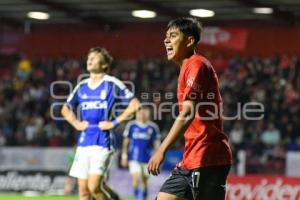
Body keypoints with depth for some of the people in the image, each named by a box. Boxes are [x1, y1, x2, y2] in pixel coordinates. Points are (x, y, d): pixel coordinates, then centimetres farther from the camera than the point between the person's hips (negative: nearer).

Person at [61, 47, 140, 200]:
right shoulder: (82, 87, 13)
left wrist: (115, 122, -11)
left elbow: (135, 104, -8)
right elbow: (65, 109, 28)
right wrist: (76, 123, 10)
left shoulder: (112, 84, -4)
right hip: (84, 142, 6)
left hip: (102, 142, -6)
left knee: (94, 186, -18)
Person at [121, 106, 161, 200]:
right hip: (134, 158, -1)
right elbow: (126, 141, 7)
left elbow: (157, 143, 7)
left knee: (145, 181, 9)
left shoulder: (153, 127, 1)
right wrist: (124, 156, 5)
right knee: (136, 178, -16)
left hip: (147, 159, 1)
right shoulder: (131, 125, 0)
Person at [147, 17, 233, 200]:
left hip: (206, 159, -10)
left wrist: (162, 150, -26)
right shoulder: (188, 68, 20)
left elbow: (188, 113, -21)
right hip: (191, 160, 10)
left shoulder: (196, 65, -10)